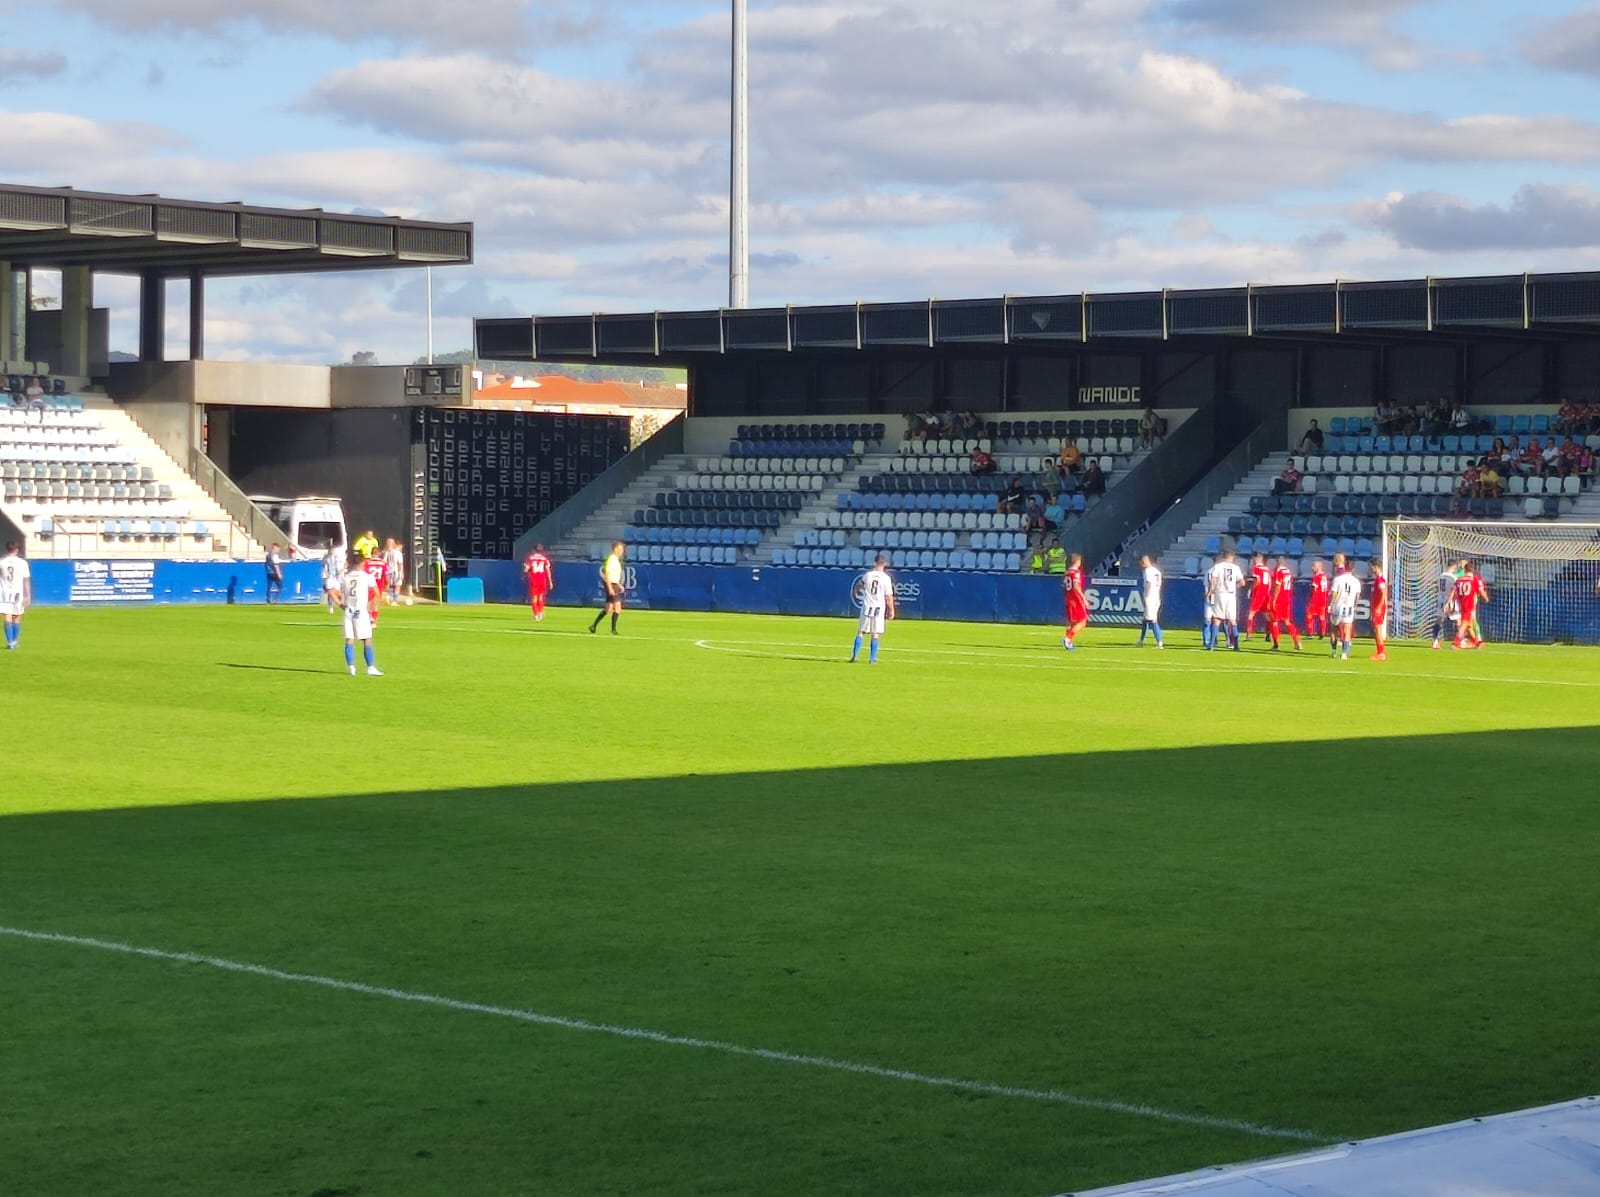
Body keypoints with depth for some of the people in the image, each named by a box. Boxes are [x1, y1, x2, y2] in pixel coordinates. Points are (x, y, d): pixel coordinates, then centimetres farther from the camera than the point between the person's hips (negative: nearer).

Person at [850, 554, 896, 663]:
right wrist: (891, 610, 1)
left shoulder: (867, 575, 0)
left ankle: (854, 656, -1)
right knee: (875, 634, 5)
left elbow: (861, 585, 23)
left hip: (866, 607, 2)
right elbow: (889, 596, -7)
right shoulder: (885, 577, -8)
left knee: (860, 632, 7)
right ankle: (872, 658, 4)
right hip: (879, 608, -2)